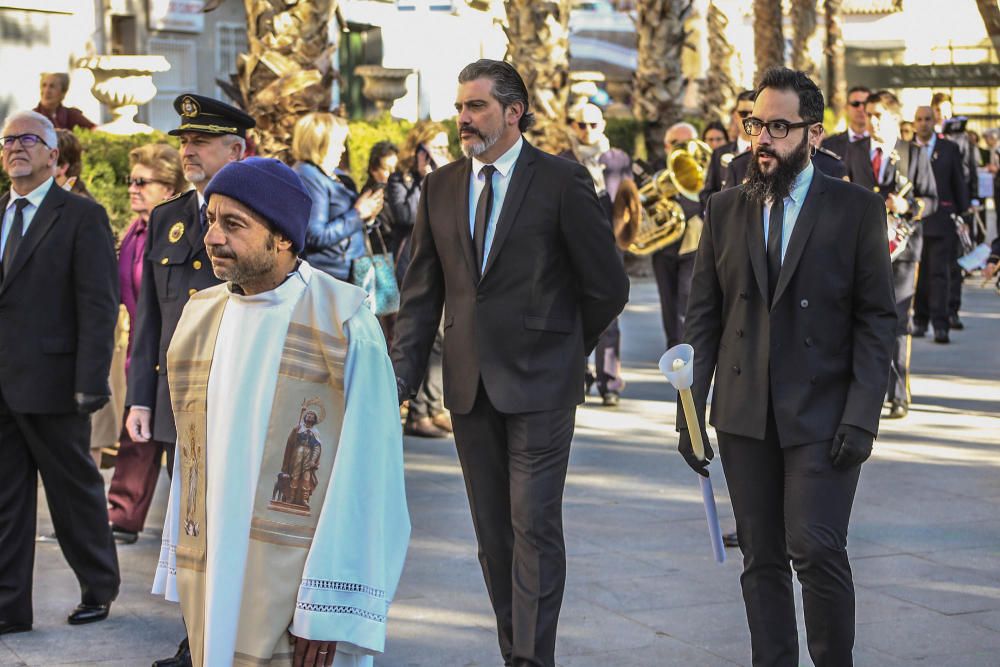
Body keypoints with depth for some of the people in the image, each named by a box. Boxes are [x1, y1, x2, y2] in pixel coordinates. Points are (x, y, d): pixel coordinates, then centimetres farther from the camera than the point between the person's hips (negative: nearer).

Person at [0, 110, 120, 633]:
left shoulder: (82, 217, -5)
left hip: (50, 384, -6)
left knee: (75, 492, 7)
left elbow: (99, 306, -10)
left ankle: (99, 590, 24)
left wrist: (90, 384, -17)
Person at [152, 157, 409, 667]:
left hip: (297, 592, -5)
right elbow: (191, 451, 11)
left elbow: (365, 473, -13)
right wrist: (179, 569, 9)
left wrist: (330, 614, -17)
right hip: (210, 582, 5)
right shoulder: (201, 316, 8)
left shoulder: (345, 325, -11)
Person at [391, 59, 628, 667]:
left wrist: (563, 348, 8)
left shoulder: (563, 181, -6)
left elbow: (607, 287, -2)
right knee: (493, 532, 10)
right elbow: (422, 292, 9)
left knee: (535, 526, -8)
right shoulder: (440, 187, 9)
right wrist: (403, 376, 1)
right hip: (470, 384, 5)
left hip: (539, 382, -5)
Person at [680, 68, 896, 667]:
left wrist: (862, 415, -12)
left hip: (822, 415, -3)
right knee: (762, 560, 7)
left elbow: (876, 320, -3)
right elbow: (703, 316, 9)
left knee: (816, 549, -12)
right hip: (745, 415, 4)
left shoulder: (856, 209, 0)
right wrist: (691, 409, 3)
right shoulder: (726, 210, 9)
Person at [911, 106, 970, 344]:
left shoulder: (949, 149, 6)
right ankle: (920, 321, 17)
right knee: (918, 273, 6)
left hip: (941, 220, -1)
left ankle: (940, 325, -10)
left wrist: (962, 215, 3)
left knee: (940, 272, -7)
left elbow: (960, 184, 7)